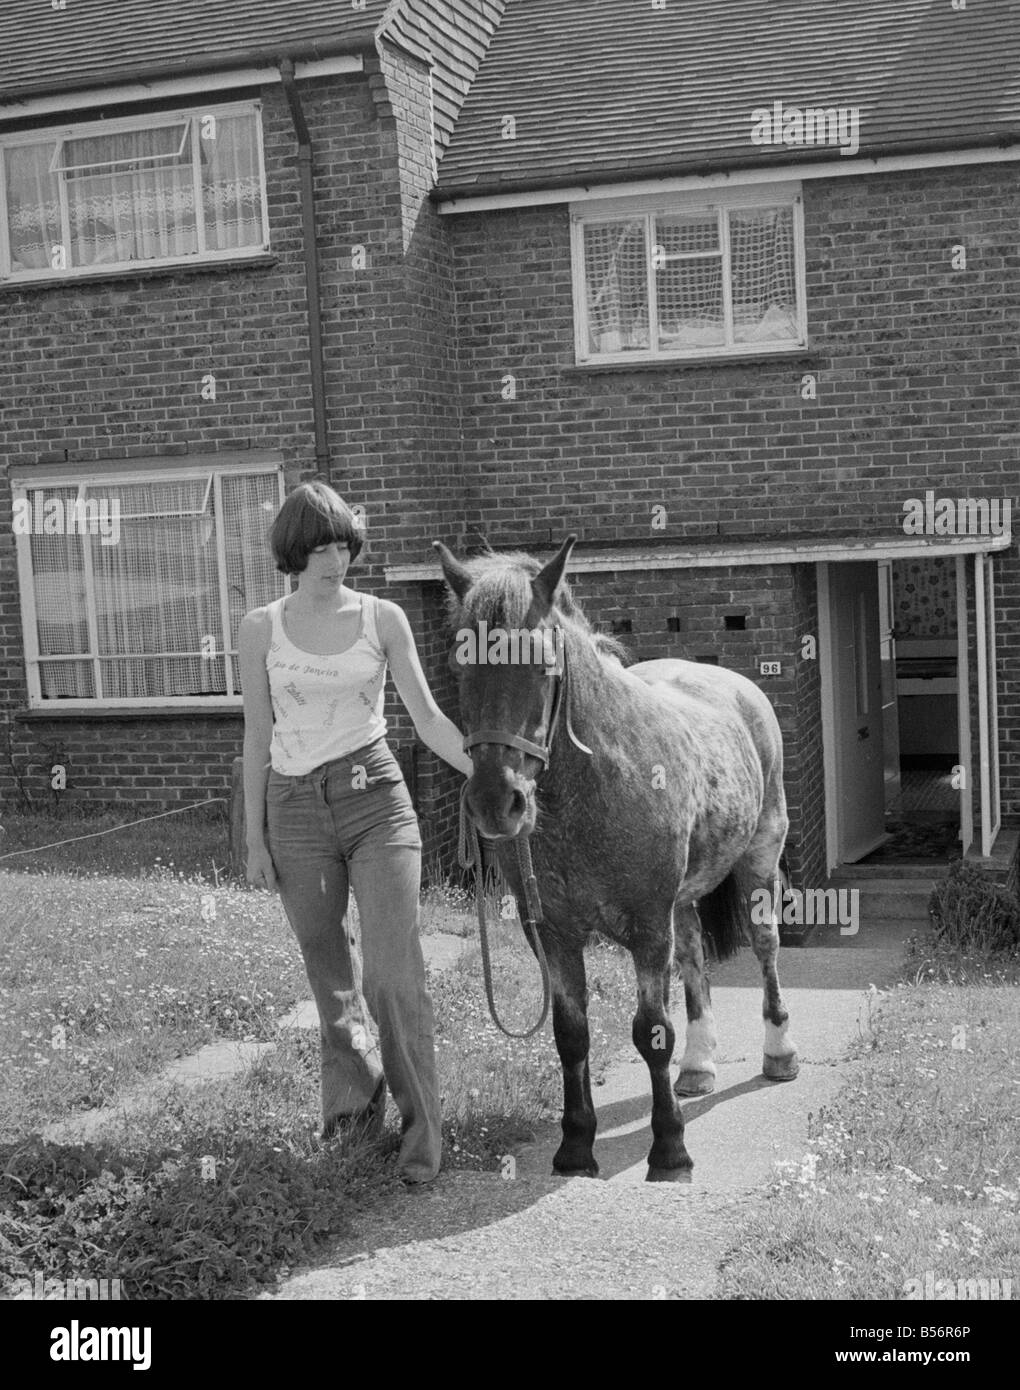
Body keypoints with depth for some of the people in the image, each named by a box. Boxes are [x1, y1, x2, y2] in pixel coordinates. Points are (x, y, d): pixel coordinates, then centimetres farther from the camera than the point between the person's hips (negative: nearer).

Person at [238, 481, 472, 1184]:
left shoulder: (383, 617, 0)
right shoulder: (261, 628, 1)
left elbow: (429, 718, -1)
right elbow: (257, 738, 5)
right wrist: (254, 839, 4)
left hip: (377, 801, -1)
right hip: (296, 811, 2)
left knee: (394, 972, -9)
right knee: (331, 972, 13)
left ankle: (422, 1126, 5)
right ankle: (355, 1097, 35)